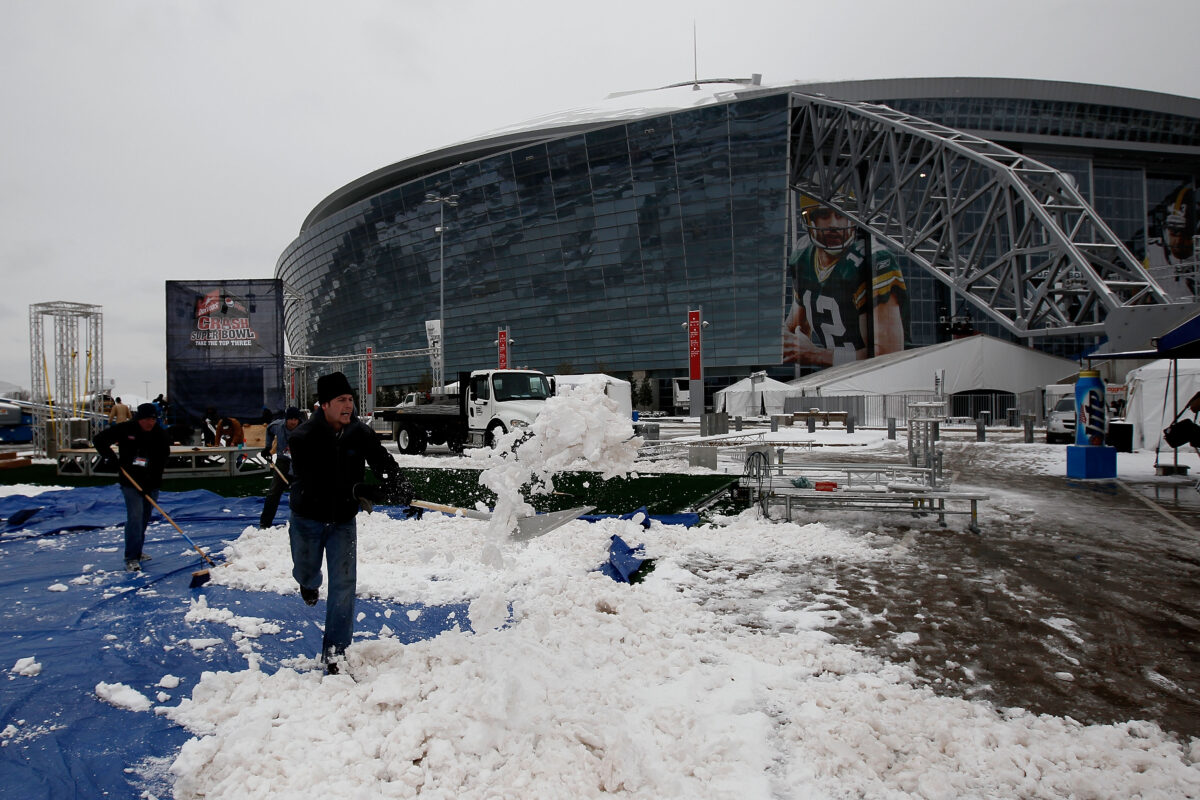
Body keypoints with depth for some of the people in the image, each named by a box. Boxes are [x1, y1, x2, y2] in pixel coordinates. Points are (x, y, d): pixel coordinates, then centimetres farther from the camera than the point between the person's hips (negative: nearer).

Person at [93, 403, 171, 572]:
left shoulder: (160, 434, -4)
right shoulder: (125, 429, -9)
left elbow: (161, 461, -7)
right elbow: (99, 440, 0)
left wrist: (151, 483, -17)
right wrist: (112, 457, -13)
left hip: (151, 484, 3)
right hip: (130, 483, -3)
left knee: (144, 518, 13)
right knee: (135, 516, -14)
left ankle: (137, 552, 30)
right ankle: (131, 558, -10)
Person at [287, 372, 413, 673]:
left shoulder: (361, 434, -12)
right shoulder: (303, 438, -23)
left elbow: (384, 463, -13)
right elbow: (317, 483, -33)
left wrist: (402, 490, -34)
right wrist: (360, 491, -41)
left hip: (343, 520, 2)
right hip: (308, 518, -1)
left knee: (344, 583, -6)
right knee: (306, 573, 19)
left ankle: (334, 651, 7)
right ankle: (310, 584, 61)